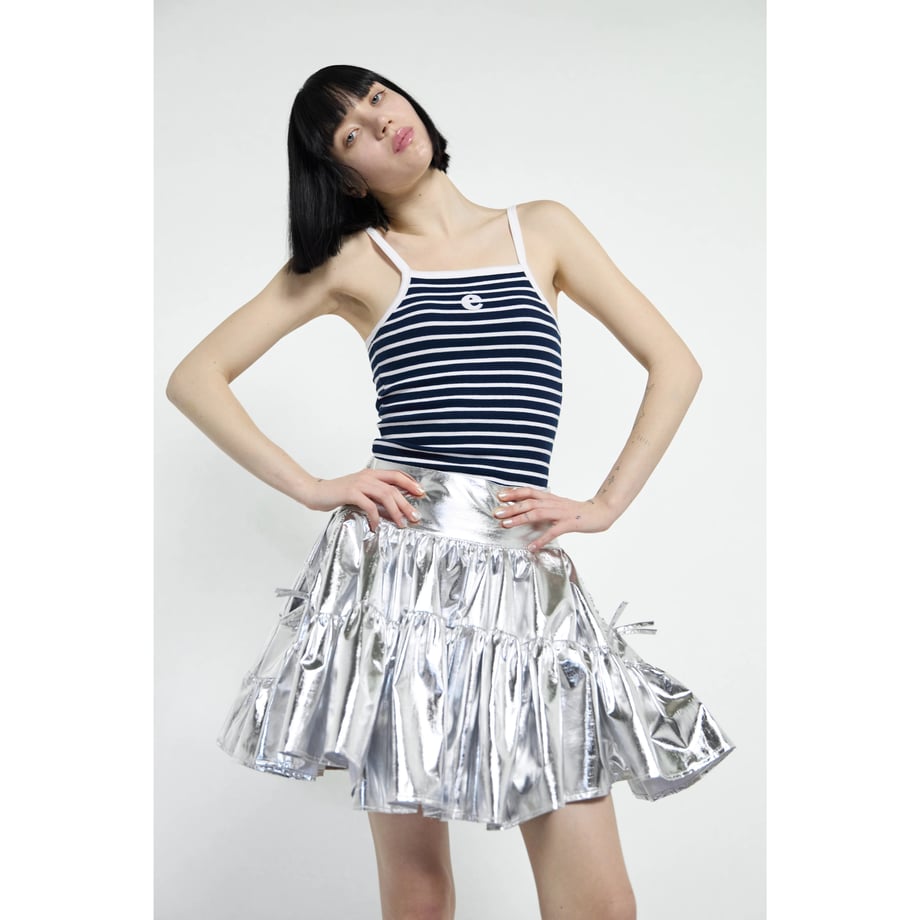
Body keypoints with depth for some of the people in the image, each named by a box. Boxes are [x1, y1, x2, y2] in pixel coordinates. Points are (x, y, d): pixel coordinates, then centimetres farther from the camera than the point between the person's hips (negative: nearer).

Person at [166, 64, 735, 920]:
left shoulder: (542, 229, 14)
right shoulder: (350, 260, 10)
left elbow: (674, 365, 12)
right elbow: (194, 378, 7)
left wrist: (603, 504, 2)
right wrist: (310, 487, -2)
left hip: (526, 575, 1)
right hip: (396, 562, -1)